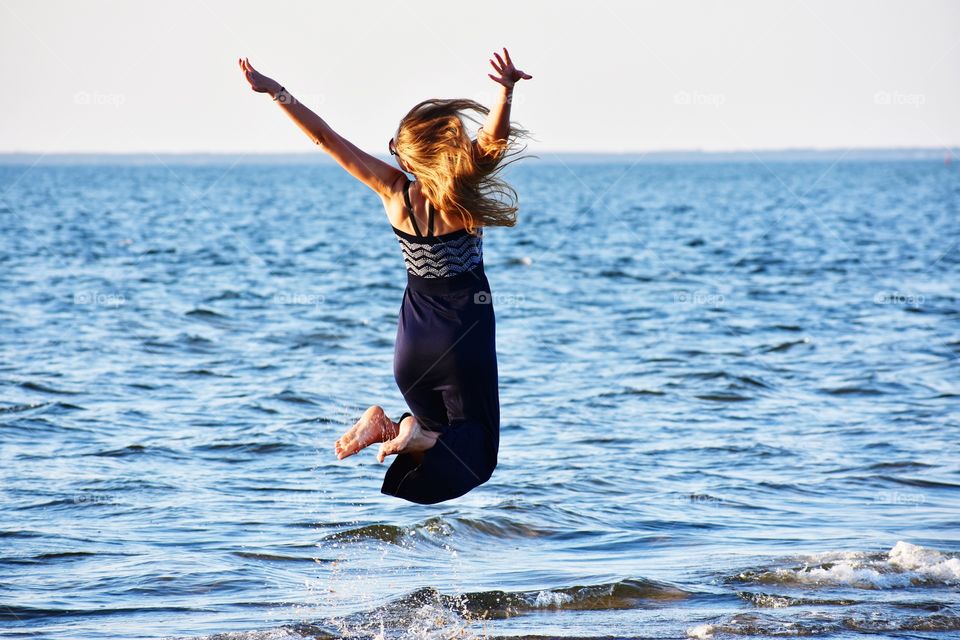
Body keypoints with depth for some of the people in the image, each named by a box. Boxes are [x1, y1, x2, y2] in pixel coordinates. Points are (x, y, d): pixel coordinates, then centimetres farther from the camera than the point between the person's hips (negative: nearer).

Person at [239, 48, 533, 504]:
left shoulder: (396, 193, -11)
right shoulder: (465, 196, -18)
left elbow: (326, 138, -9)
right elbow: (494, 137, -31)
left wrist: (277, 92, -4)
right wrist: (506, 91, -51)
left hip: (412, 343, 4)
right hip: (465, 338, -4)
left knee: (439, 432, 24)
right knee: (475, 450, 6)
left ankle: (388, 428, -9)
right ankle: (417, 437, -25)